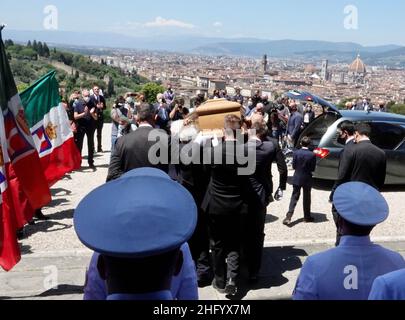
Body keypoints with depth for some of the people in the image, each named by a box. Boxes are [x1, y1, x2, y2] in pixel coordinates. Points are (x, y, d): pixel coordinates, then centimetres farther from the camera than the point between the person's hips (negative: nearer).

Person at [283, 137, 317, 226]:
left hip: (297, 178, 1)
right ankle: (307, 217, 23)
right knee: (307, 198, 13)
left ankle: (289, 216, -6)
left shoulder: (296, 153, -10)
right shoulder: (312, 155, -13)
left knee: (294, 197, 5)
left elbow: (293, 166, -4)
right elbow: (313, 168, -7)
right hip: (307, 179, -1)